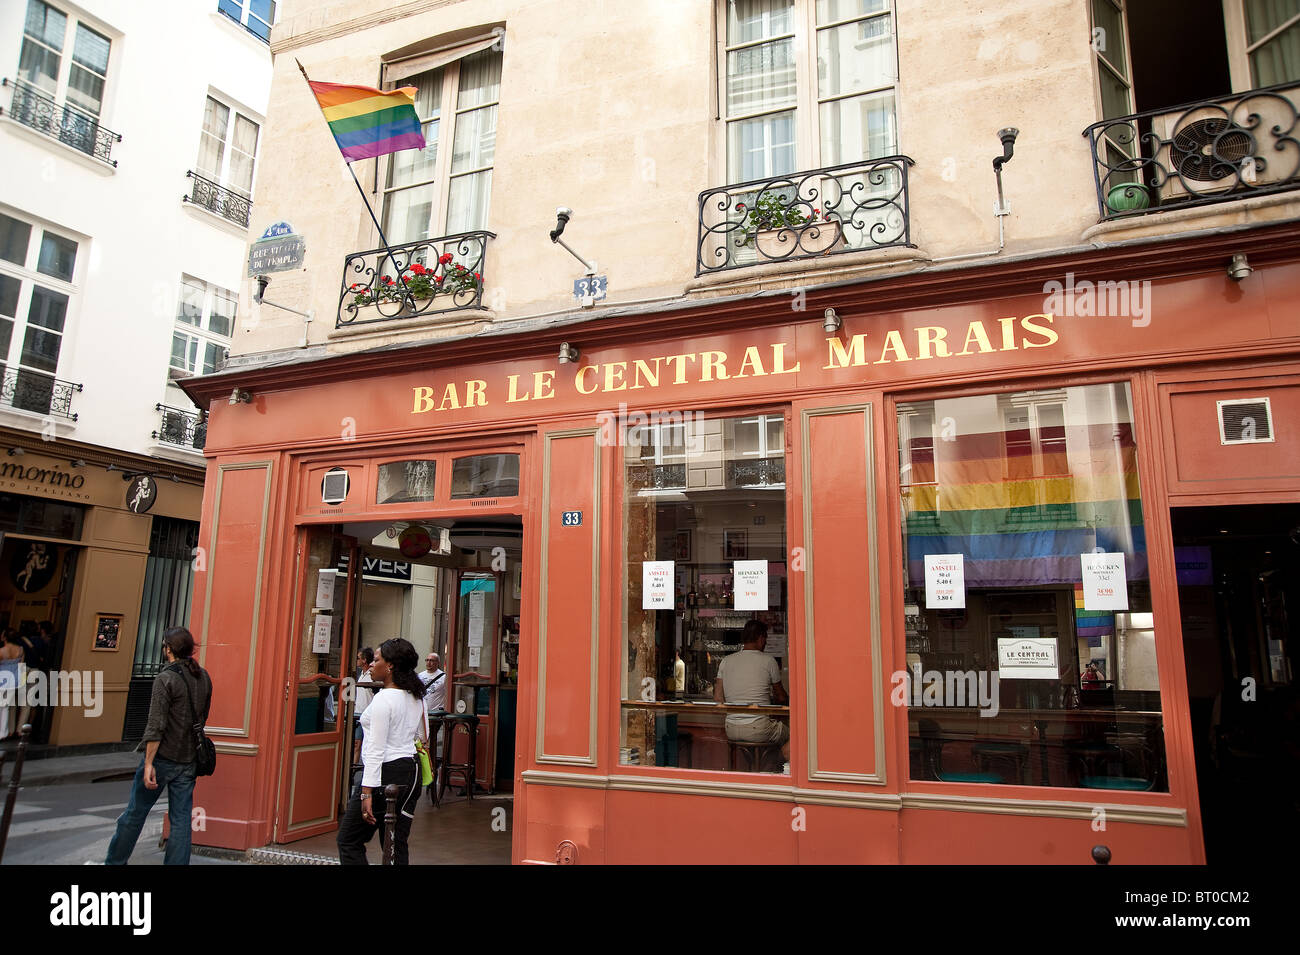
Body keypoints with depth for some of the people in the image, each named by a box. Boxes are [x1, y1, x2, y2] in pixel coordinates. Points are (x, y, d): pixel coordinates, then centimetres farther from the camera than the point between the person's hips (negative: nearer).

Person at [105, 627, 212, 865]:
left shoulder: (166, 679, -13)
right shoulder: (204, 677, 6)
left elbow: (156, 725, -17)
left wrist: (149, 763, -17)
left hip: (163, 757, -5)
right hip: (189, 761, 5)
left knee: (135, 812, 12)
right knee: (181, 820, 7)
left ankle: (114, 862, 26)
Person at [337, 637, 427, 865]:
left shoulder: (383, 699, -15)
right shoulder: (416, 696, 9)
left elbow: (376, 750, -18)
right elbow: (424, 736, 16)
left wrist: (367, 793, -18)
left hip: (387, 773, -8)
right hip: (412, 774, 8)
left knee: (349, 840, 7)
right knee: (396, 846, 13)